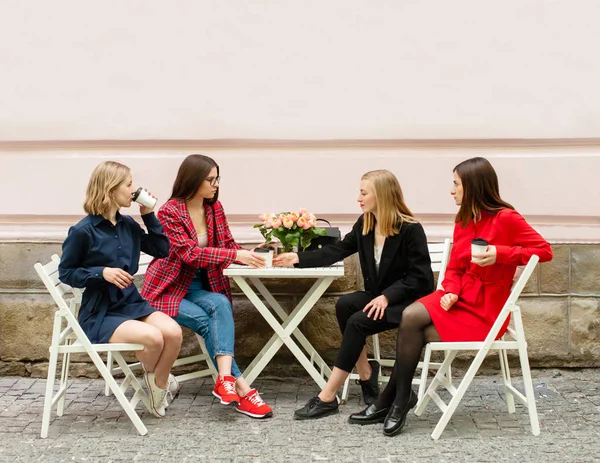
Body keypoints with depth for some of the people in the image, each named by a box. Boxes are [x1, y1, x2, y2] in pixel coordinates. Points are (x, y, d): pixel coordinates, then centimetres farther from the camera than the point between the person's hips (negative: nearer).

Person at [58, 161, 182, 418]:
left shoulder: (128, 225, 6)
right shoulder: (83, 231, -12)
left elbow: (163, 250, 12)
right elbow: (65, 273, -4)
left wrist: (148, 215, 4)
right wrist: (102, 272, -19)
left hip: (131, 303, 6)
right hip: (99, 314, -6)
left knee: (173, 332, -22)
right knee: (153, 337, -29)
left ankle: (158, 385, 3)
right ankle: (150, 375, 7)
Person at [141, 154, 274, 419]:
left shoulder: (215, 208, 4)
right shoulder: (169, 212, -15)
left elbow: (229, 245, 7)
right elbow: (189, 253, -25)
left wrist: (250, 255, -15)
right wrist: (235, 255, -32)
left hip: (200, 286, 5)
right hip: (169, 288, -5)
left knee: (221, 305, -29)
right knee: (209, 322, -28)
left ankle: (225, 379, -41)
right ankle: (241, 390, -25)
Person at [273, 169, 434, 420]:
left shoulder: (410, 229, -17)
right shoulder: (364, 224, 3)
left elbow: (419, 277, -17)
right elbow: (337, 251, 8)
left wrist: (387, 296, -27)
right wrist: (298, 258, 0)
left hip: (408, 300, -6)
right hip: (379, 296, 7)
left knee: (358, 322, -27)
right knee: (344, 305, -24)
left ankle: (327, 397, -23)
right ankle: (366, 374, -8)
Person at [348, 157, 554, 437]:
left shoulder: (506, 219, -12)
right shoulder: (463, 222, 9)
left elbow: (544, 250, -10)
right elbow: (455, 268, 12)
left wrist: (500, 254, -21)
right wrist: (450, 292, -9)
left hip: (484, 311, -6)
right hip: (460, 298, 6)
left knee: (411, 332, -19)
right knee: (410, 318, -21)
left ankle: (393, 400, -1)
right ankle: (396, 399, -10)